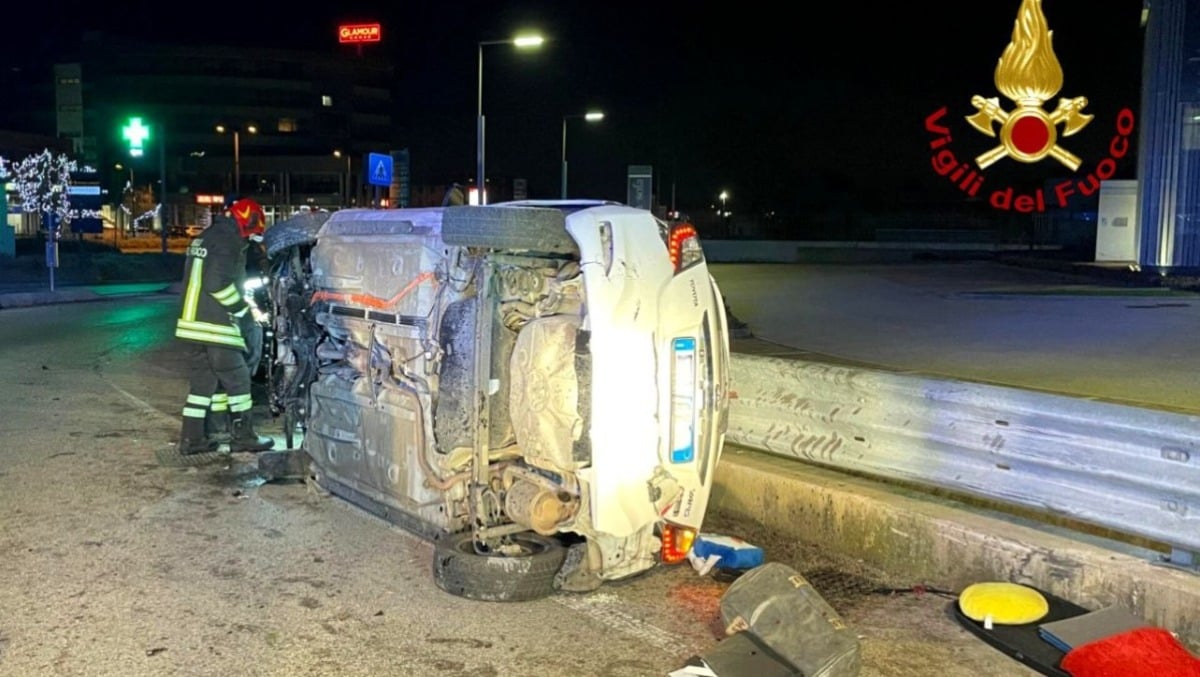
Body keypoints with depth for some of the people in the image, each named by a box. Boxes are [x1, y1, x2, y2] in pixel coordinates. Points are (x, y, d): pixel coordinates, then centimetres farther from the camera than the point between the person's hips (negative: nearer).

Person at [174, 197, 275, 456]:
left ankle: (192, 438, 14)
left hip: (192, 322, 9)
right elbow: (218, 283, -23)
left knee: (201, 380, 12)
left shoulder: (204, 238, 19)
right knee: (237, 378, 1)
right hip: (215, 325, -9)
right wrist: (240, 306, -9)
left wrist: (237, 303, 20)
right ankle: (243, 436, 7)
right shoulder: (228, 241, -12)